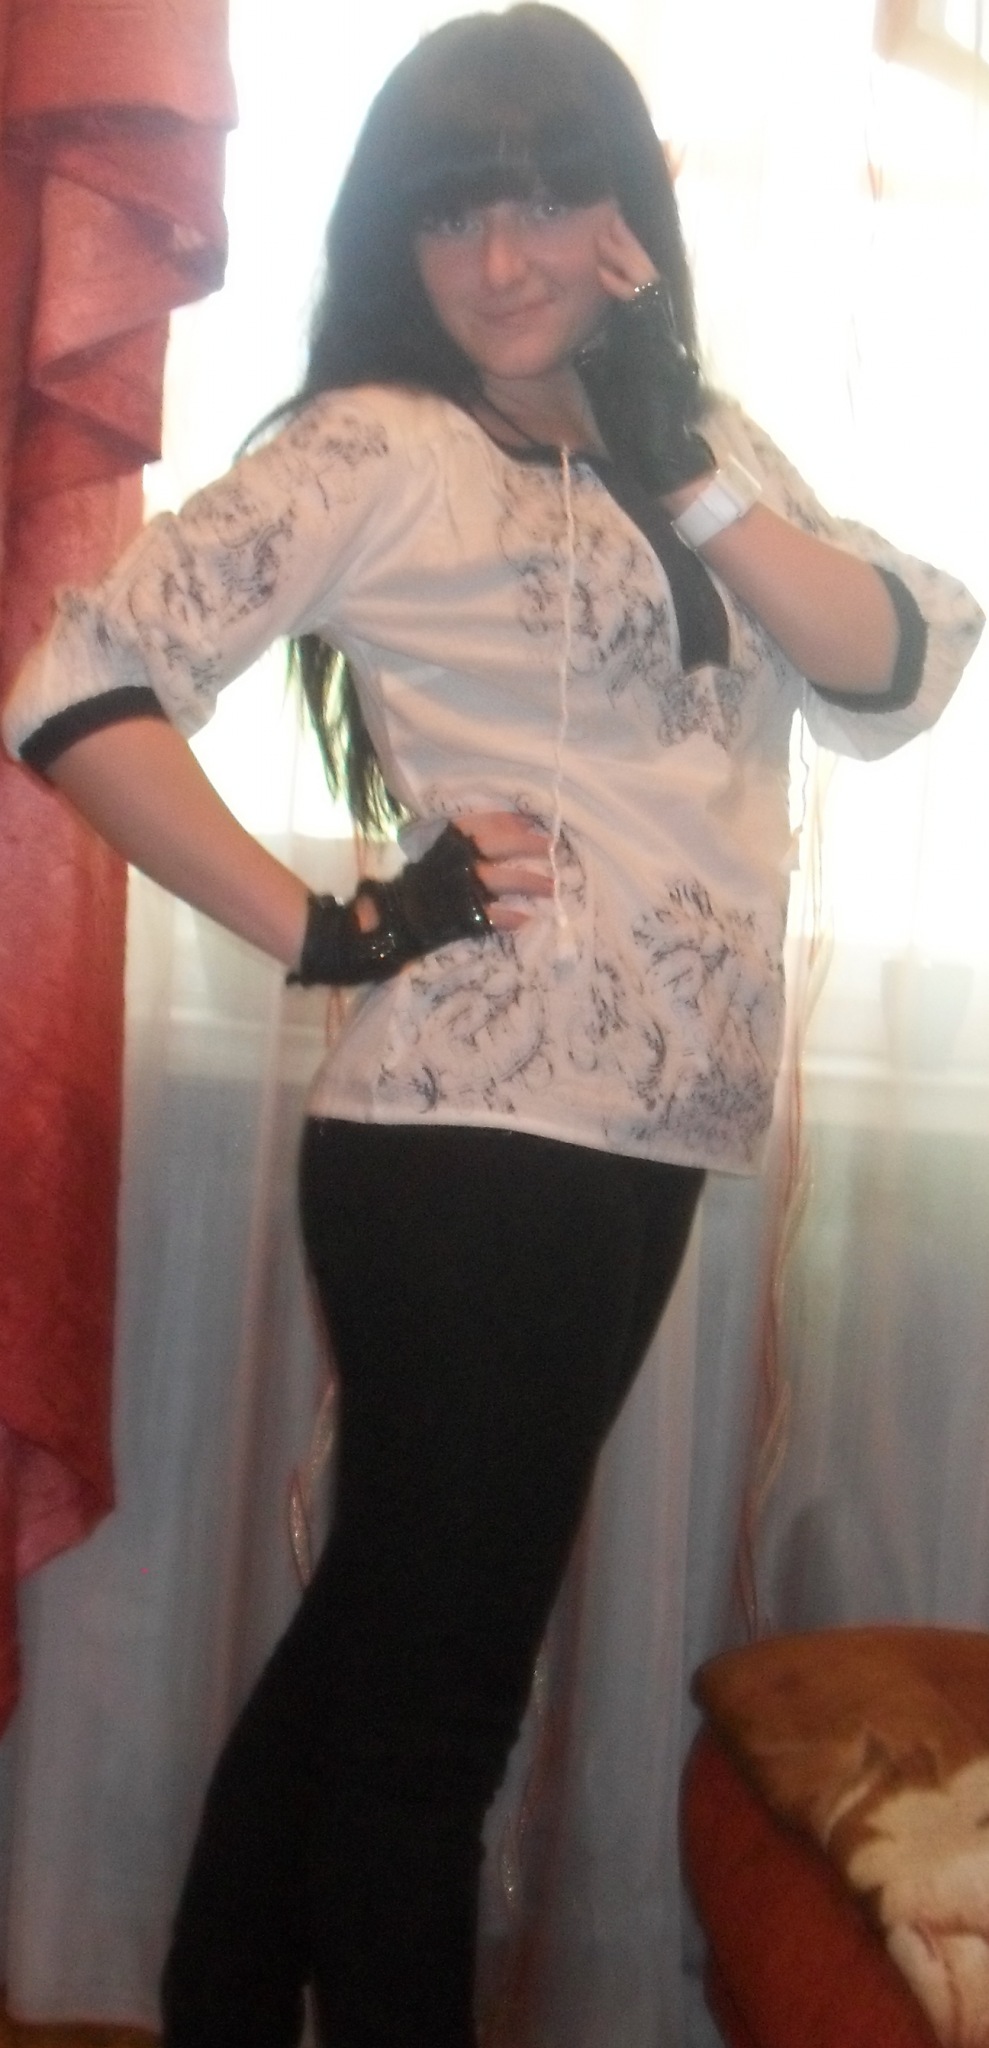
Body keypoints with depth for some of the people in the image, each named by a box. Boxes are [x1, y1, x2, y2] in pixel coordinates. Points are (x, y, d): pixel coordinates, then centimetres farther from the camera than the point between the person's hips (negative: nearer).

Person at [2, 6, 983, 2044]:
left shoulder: (696, 443, 15)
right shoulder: (378, 449, -7)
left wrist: (690, 475, -8)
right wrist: (326, 931, -16)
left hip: (636, 1146, 7)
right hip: (471, 1141, -7)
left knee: (380, 1633, 18)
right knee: (429, 1682, 4)